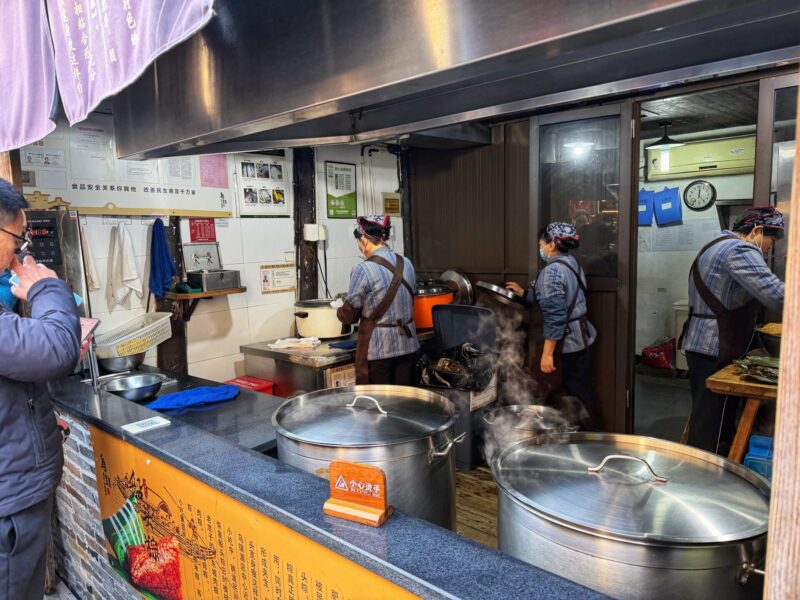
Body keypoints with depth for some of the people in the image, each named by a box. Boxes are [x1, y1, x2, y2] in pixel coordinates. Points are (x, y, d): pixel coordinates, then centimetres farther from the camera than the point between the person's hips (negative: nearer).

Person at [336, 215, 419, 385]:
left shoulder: (363, 270, -15)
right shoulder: (406, 263, 4)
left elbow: (349, 315, -6)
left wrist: (338, 307, 15)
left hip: (378, 348, -6)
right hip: (408, 345, 6)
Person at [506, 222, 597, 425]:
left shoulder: (553, 270, -20)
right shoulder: (571, 263, 10)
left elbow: (555, 315, -25)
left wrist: (547, 353, -24)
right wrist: (523, 293, 22)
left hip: (565, 341, -9)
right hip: (580, 336, 9)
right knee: (581, 390, 17)